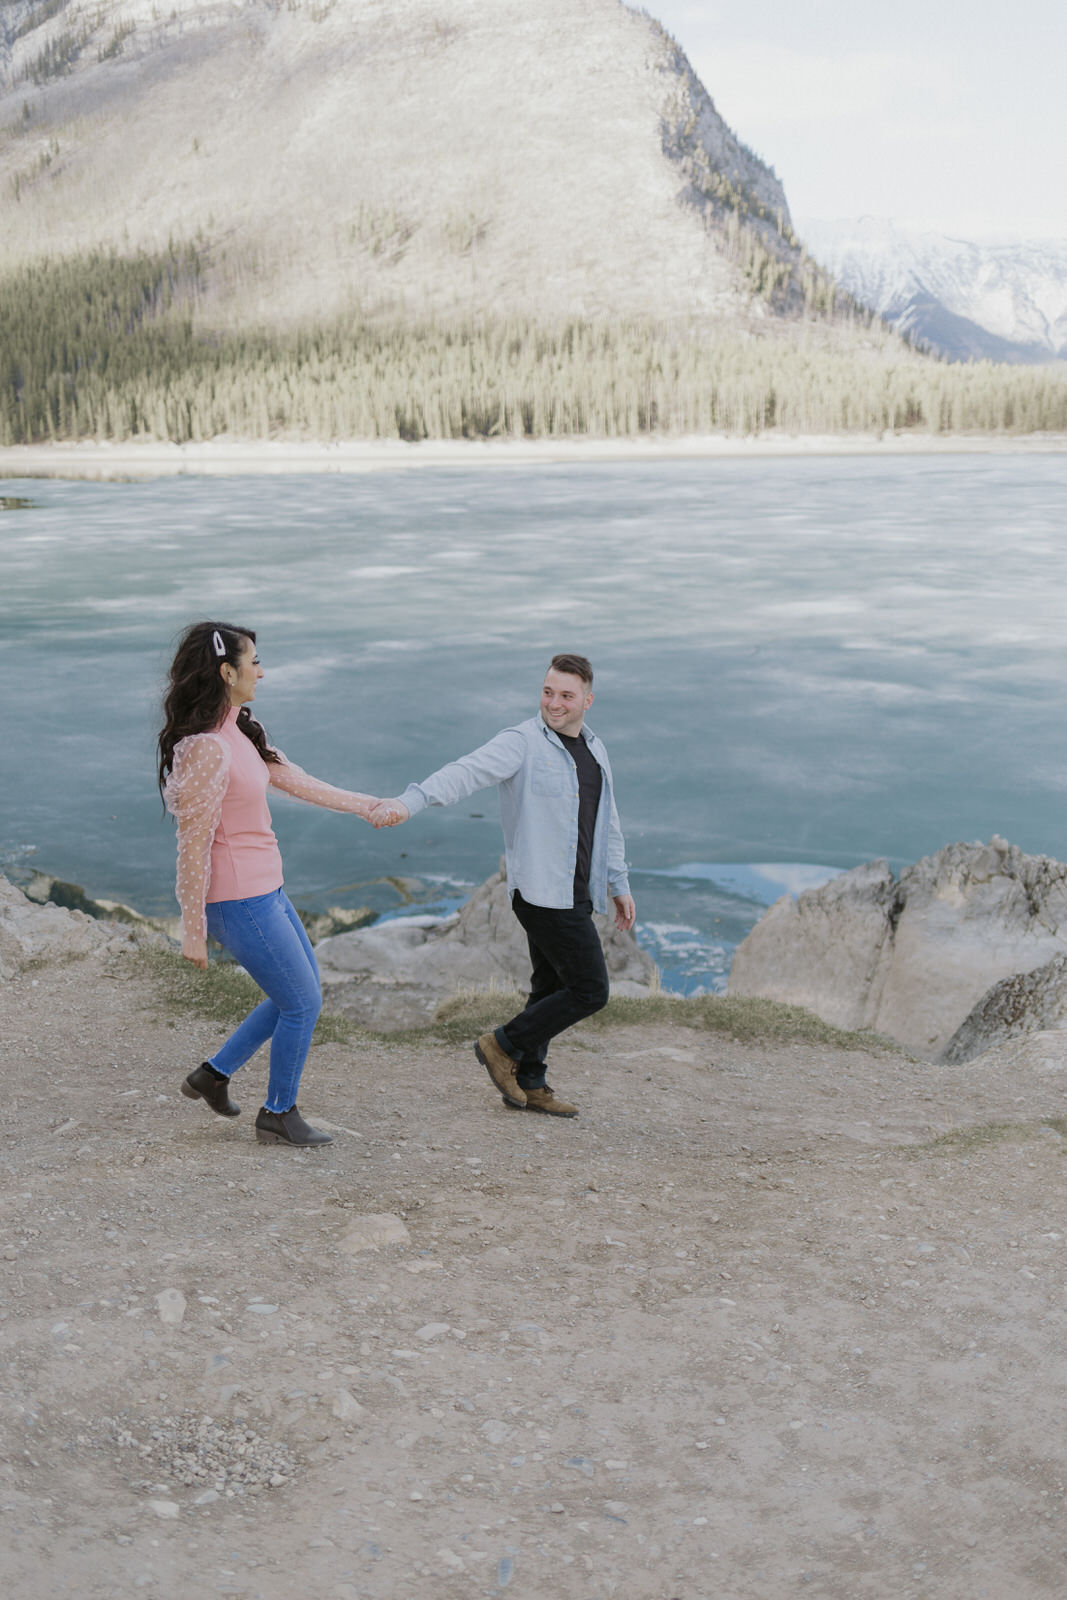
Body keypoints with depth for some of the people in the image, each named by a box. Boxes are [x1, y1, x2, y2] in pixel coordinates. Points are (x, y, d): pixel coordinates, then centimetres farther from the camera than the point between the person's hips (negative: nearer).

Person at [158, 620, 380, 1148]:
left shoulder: (239, 732, 7)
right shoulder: (207, 748, -23)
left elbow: (293, 781, 18)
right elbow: (194, 845, -21)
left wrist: (365, 805, 24)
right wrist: (193, 931, -17)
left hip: (266, 892, 10)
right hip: (239, 902, -10)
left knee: (302, 993, 21)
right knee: (302, 1004, 4)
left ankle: (213, 1074, 31)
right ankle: (278, 1115, 23)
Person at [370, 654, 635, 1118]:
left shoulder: (593, 750, 14)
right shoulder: (521, 743, -12)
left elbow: (607, 824, 23)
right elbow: (466, 772, -29)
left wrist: (619, 884, 25)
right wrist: (410, 800, -45)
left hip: (574, 895, 8)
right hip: (543, 892, -8)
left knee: (552, 988, 14)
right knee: (589, 989, -8)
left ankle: (528, 1083, 25)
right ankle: (504, 1045, 5)